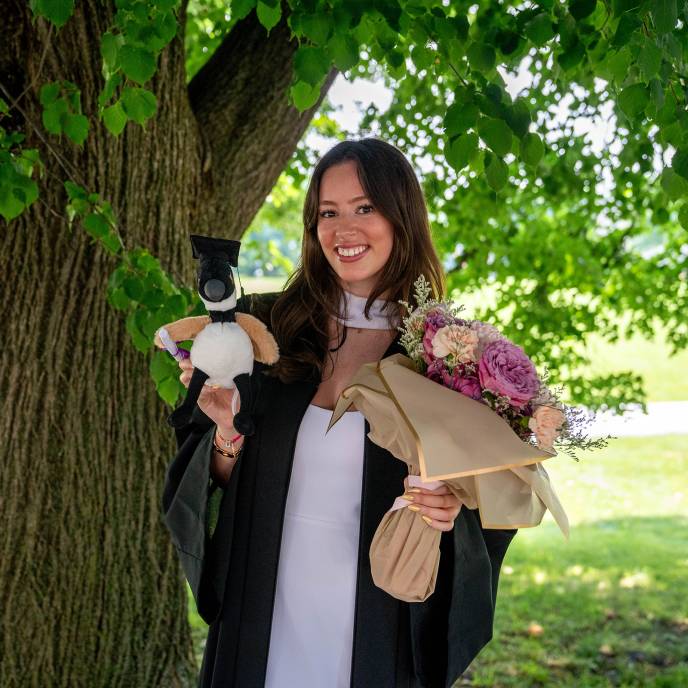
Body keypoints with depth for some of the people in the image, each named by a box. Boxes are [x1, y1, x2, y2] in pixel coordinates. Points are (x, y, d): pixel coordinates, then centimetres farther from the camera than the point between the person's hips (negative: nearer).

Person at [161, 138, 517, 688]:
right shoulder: (267, 327, -3)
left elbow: (486, 509, -1)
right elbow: (224, 486, 4)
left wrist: (450, 515, -21)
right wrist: (227, 431, -15)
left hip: (380, 637, -1)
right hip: (264, 627, 2)